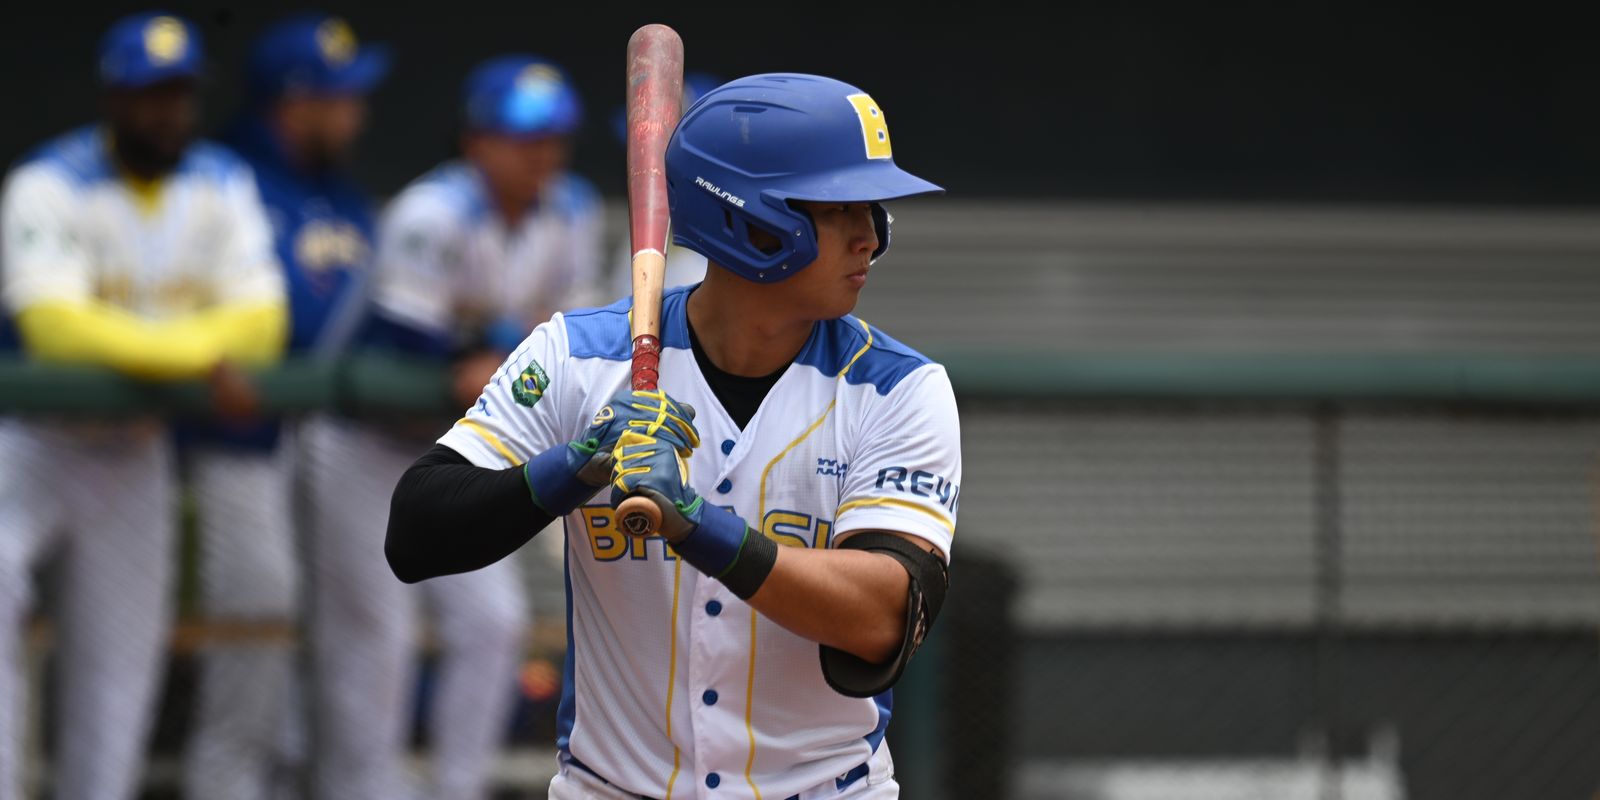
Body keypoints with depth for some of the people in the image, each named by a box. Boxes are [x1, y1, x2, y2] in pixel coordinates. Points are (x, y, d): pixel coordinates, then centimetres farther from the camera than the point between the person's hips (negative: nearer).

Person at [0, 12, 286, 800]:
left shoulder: (221, 185, 1)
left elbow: (261, 320, -8)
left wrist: (128, 348, -24)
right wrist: (199, 357, -34)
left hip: (138, 449, 5)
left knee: (119, 661, 9)